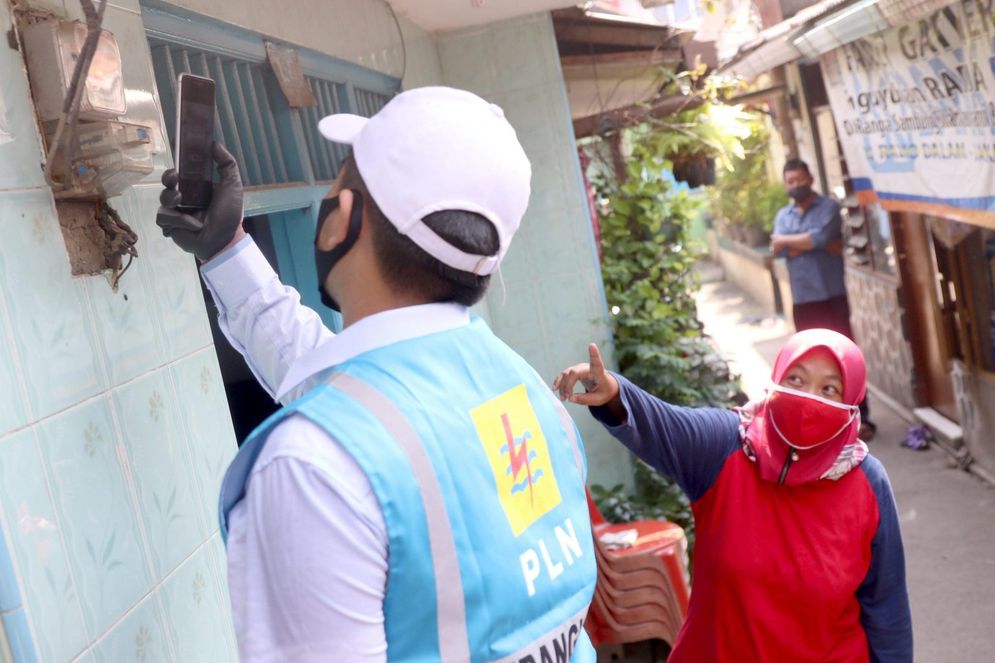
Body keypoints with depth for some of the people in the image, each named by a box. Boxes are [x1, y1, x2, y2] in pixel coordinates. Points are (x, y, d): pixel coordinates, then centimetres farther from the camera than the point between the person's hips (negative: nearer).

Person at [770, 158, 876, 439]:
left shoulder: (828, 207, -1)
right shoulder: (782, 215, 12)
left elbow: (820, 238, -19)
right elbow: (778, 251, -4)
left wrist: (787, 240, -6)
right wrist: (810, 242, -12)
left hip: (831, 294, -4)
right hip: (801, 299, 5)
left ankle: (861, 418, -1)